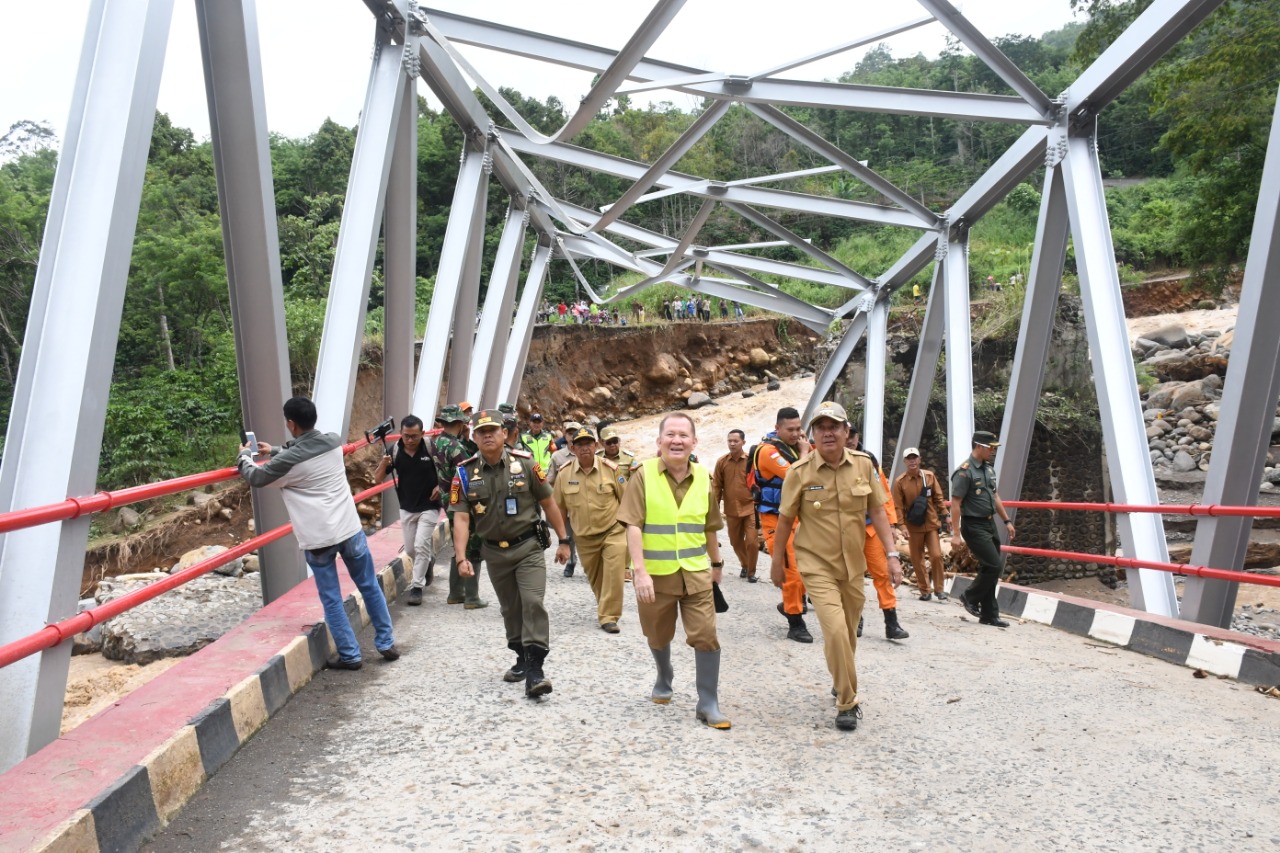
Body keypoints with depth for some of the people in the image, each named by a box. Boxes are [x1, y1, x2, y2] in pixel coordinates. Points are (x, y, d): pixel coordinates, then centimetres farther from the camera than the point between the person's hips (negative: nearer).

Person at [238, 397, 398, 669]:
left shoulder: (288, 461, -13)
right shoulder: (334, 441, 0)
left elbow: (256, 478, 6)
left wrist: (244, 457, 26)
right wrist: (275, 451, 33)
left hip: (318, 538, -4)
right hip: (350, 529, 4)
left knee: (331, 600, 8)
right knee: (370, 587, 16)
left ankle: (350, 655, 13)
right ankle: (387, 644, 24)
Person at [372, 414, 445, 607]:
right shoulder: (394, 451, -10)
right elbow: (377, 479, -7)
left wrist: (441, 486, -16)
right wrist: (383, 463, -27)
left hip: (428, 507, -4)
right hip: (406, 508, 4)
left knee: (421, 546, -10)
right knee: (410, 550, 14)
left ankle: (416, 587, 2)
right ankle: (428, 561, 44)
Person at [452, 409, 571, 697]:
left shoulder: (524, 463, -8)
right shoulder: (466, 473, -4)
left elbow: (548, 503, 0)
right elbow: (461, 517, -6)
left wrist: (564, 541, 2)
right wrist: (461, 558, -17)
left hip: (528, 547, -3)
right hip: (494, 552, 3)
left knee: (533, 603, -15)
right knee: (510, 609, 15)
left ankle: (534, 669, -13)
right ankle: (523, 659, 33)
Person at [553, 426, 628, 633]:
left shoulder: (610, 468, -10)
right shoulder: (564, 474, -5)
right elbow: (559, 507, 8)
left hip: (613, 531, -2)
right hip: (584, 537, 2)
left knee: (614, 574, -13)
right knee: (595, 578, 15)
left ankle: (608, 617, -4)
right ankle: (605, 607, 39)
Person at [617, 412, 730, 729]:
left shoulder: (703, 478, 1)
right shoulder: (644, 475, -10)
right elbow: (633, 525, -15)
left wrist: (716, 563, 21)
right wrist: (640, 571, -22)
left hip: (696, 573, 2)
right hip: (655, 573, -2)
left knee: (706, 636, -5)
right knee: (658, 636, 17)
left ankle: (708, 704, 8)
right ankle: (664, 679, 45)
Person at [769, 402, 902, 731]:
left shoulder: (864, 465, -4)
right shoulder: (800, 472, -12)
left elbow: (877, 511, 3)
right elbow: (785, 520, -2)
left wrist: (891, 554, -3)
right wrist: (777, 562, 5)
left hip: (853, 565, 4)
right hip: (817, 566, -4)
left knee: (848, 633, 16)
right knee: (835, 630, -16)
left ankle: (841, 683, 43)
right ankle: (847, 703, 1)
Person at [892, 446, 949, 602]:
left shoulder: (930, 476, -1)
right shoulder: (900, 481, -8)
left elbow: (938, 497, 6)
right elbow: (898, 506, -7)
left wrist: (943, 516, 2)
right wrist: (902, 526, -14)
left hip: (931, 523, 1)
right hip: (913, 526, -1)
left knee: (936, 555, -6)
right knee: (917, 560, 5)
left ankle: (939, 589, 9)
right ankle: (925, 591, 18)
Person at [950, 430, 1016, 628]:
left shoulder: (989, 469, 11)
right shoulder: (964, 472, -15)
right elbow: (955, 504, -17)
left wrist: (1007, 521, 18)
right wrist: (956, 534, -20)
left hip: (989, 524, 9)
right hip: (974, 527, -8)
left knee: (990, 568, 9)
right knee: (994, 566, -12)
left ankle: (989, 615, 16)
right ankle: (970, 597, 10)